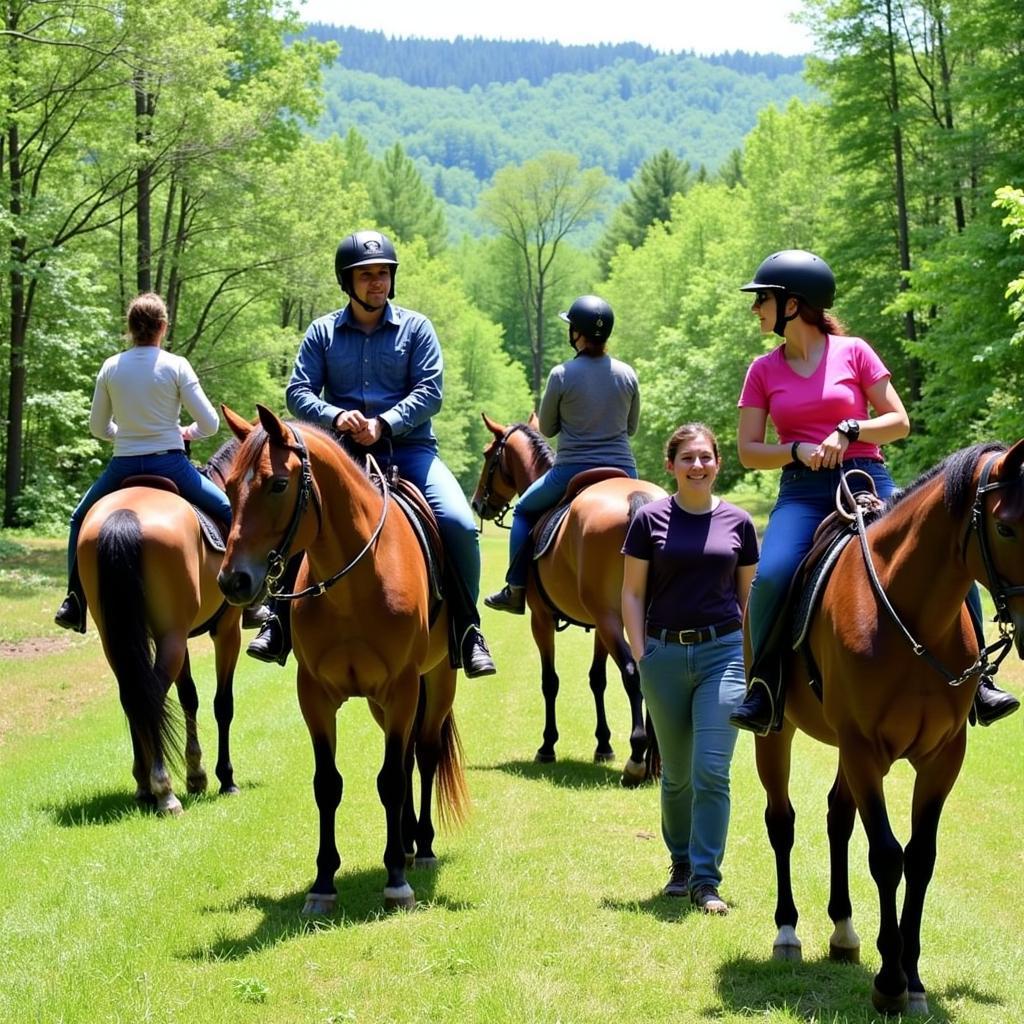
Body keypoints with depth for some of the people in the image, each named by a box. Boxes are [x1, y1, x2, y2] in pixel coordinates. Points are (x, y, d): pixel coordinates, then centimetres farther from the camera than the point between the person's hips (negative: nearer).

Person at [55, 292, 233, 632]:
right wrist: (188, 432, 14)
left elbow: (98, 428, 9)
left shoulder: (110, 368, 1)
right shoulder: (175, 366, -8)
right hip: (169, 464, -2)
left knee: (81, 519, 28)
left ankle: (75, 603, 23)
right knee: (231, 514, 15)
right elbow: (210, 424, -8)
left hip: (123, 467, 2)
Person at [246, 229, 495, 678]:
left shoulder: (415, 328, 5)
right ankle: (281, 620, -8)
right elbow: (298, 392, 2)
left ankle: (467, 626, -7)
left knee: (459, 523, -23)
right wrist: (336, 417, -19)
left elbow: (429, 391, -4)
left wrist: (384, 424, -19)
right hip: (343, 450, 1)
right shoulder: (323, 332, 8)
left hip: (409, 447, -1)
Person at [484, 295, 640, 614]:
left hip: (572, 471, -2)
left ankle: (516, 591, 18)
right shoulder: (627, 374, 0)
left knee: (525, 510, 22)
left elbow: (546, 428, 2)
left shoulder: (562, 374, -10)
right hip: (622, 471, 2)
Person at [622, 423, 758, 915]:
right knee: (676, 775, 12)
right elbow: (632, 593, 2)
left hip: (722, 652, 0)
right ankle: (681, 864, 30)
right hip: (665, 653, 0)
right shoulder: (651, 520, 1)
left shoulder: (737, 522, 5)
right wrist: (640, 653, -6)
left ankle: (706, 880, -4)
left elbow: (750, 594, 11)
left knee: (711, 771, -8)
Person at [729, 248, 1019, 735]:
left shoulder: (853, 352, 6)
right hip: (803, 492, 0)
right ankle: (765, 691, -12)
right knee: (770, 577, -30)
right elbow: (748, 451, 8)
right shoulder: (763, 370, 11)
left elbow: (899, 421, 4)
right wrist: (798, 450, -10)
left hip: (868, 482, 0)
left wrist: (849, 431, -13)